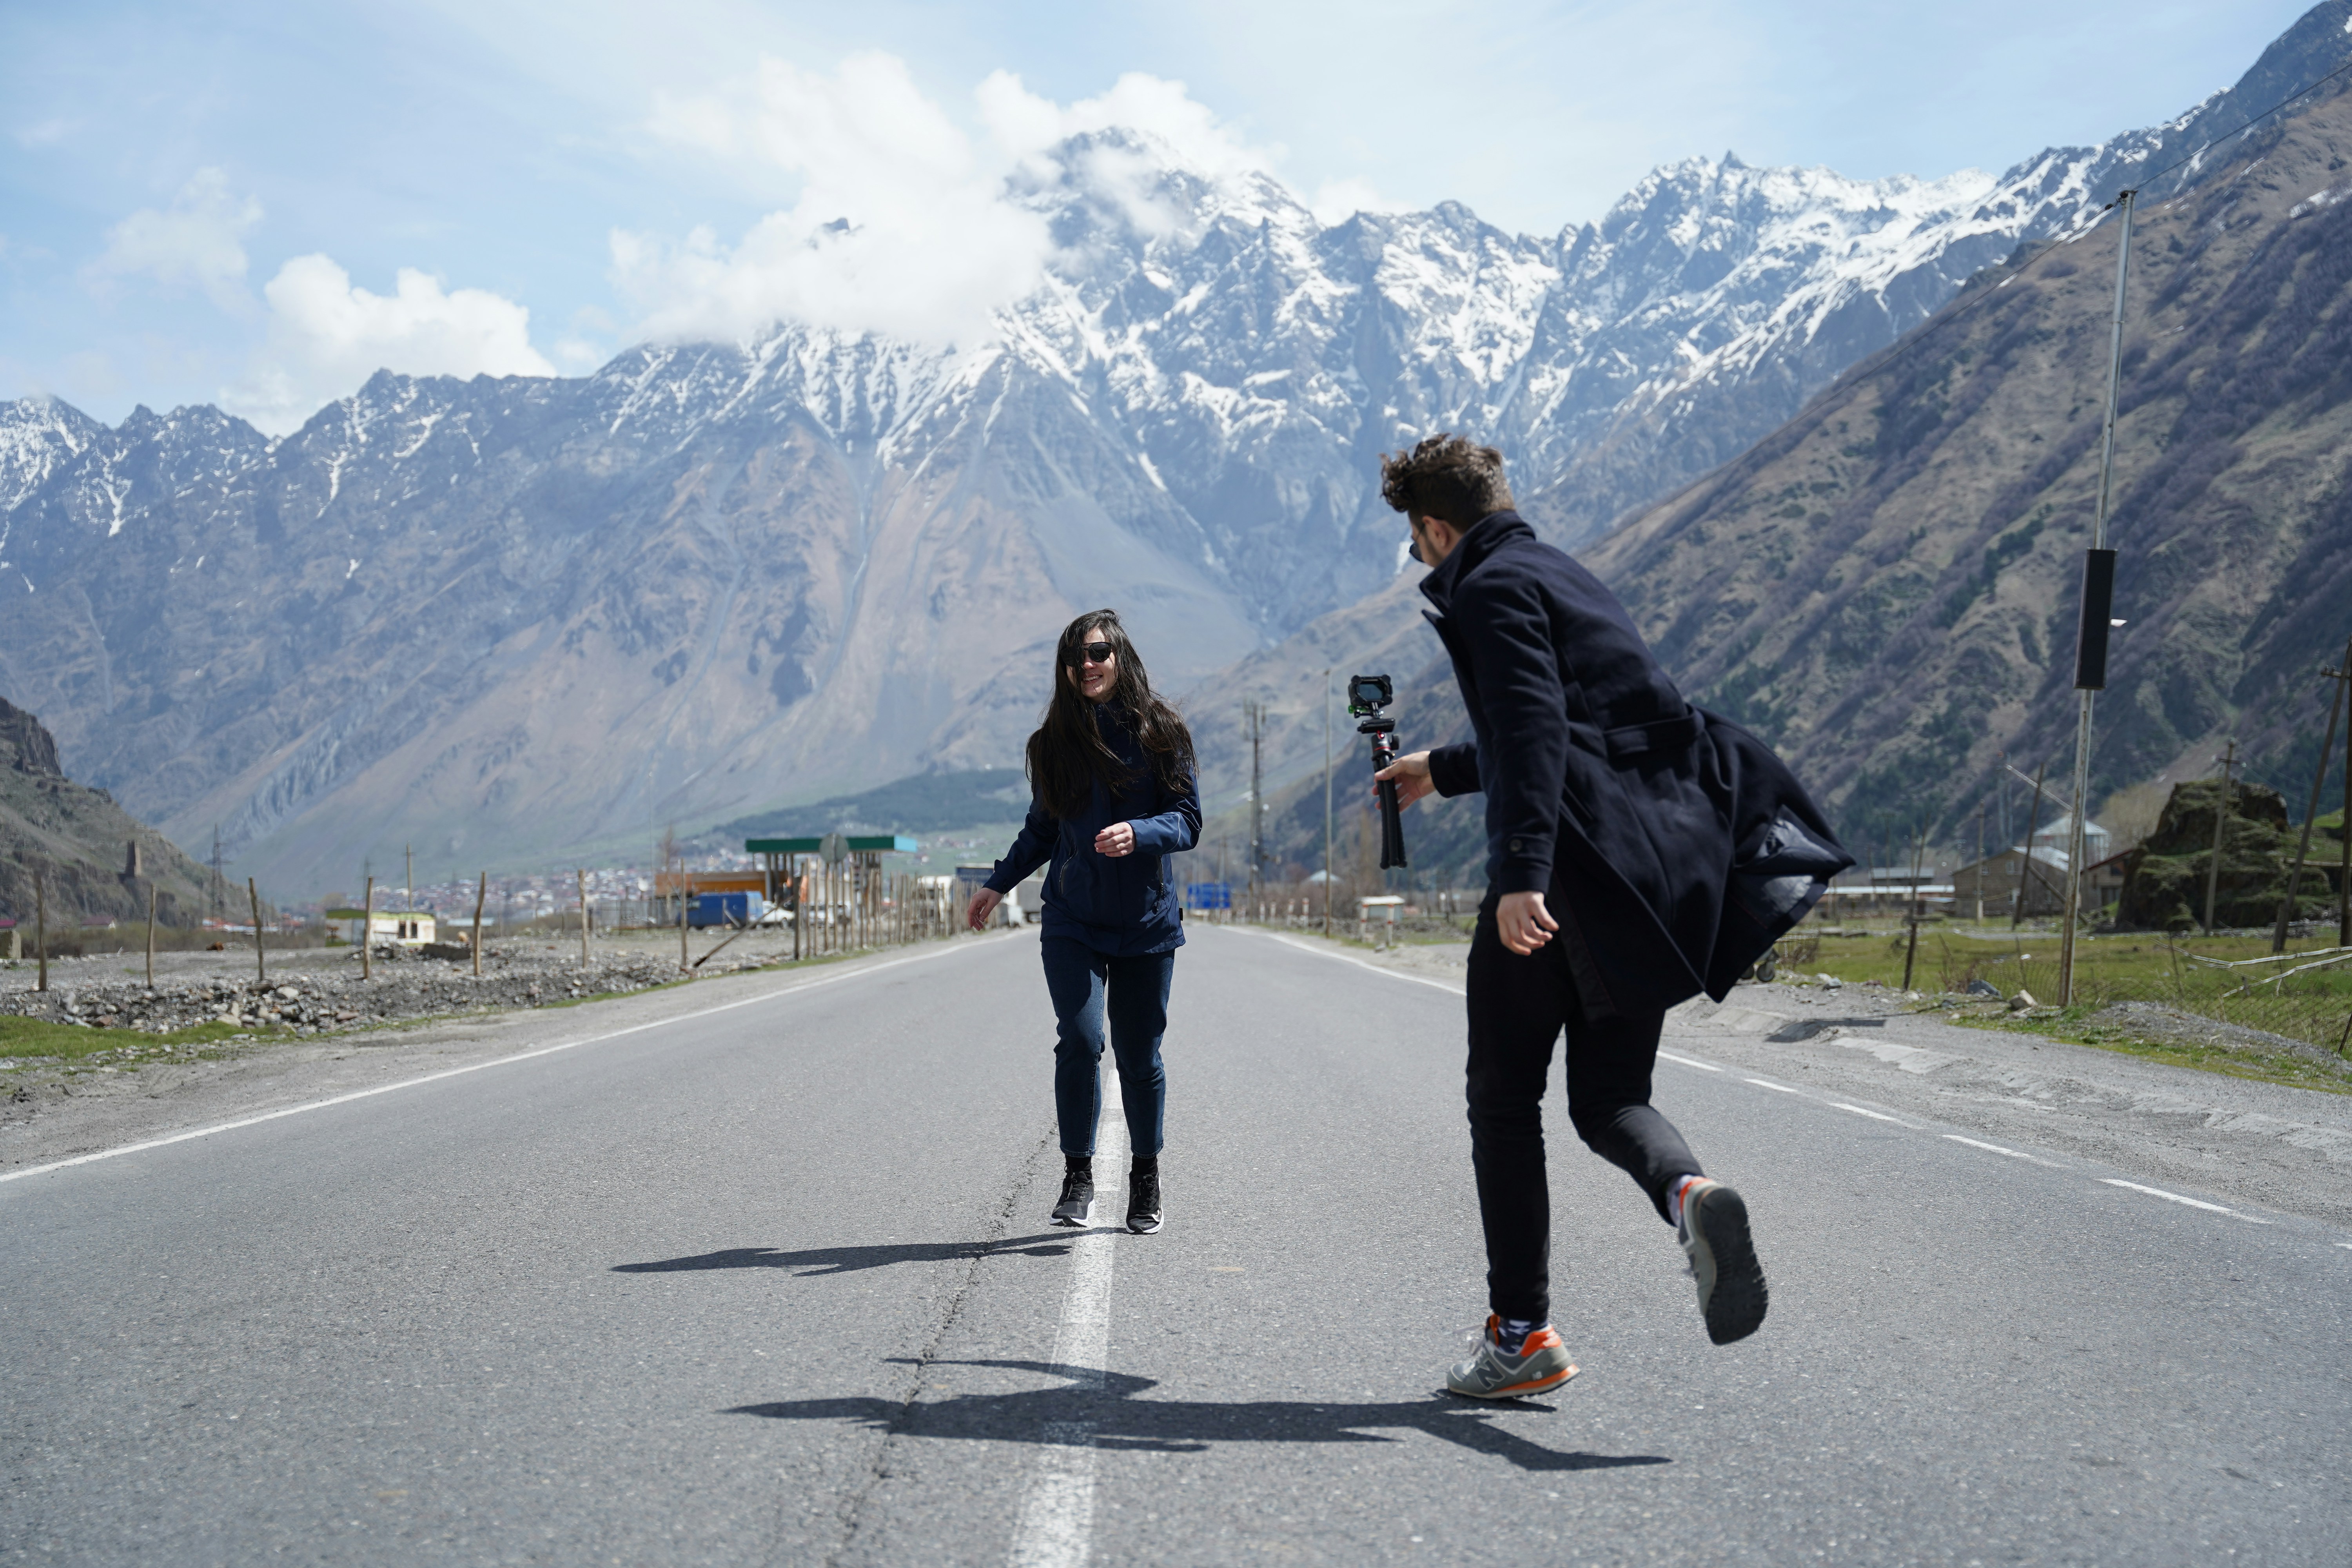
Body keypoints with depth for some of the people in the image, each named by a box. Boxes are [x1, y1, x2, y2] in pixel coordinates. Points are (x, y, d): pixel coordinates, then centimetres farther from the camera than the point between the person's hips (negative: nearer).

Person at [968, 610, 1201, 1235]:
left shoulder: (1160, 733, -1)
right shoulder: (1054, 743, 5)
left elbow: (1188, 820, -5)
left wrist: (1137, 834, -24)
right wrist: (999, 883, 8)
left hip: (1146, 924, -1)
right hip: (1072, 922, 1)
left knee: (1139, 1058, 5)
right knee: (1080, 1040, -16)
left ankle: (1146, 1177, 25)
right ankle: (1077, 1176, -2)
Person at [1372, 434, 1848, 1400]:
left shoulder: (1491, 589, -4)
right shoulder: (1563, 576, 24)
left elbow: (1534, 729, -20)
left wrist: (1522, 872, -28)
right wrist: (1442, 771, 52)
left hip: (1569, 871, -8)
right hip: (1664, 871, 8)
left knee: (1504, 1099, 6)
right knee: (1609, 1101, 11)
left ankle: (1522, 1336, 8)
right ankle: (1690, 1193, -22)